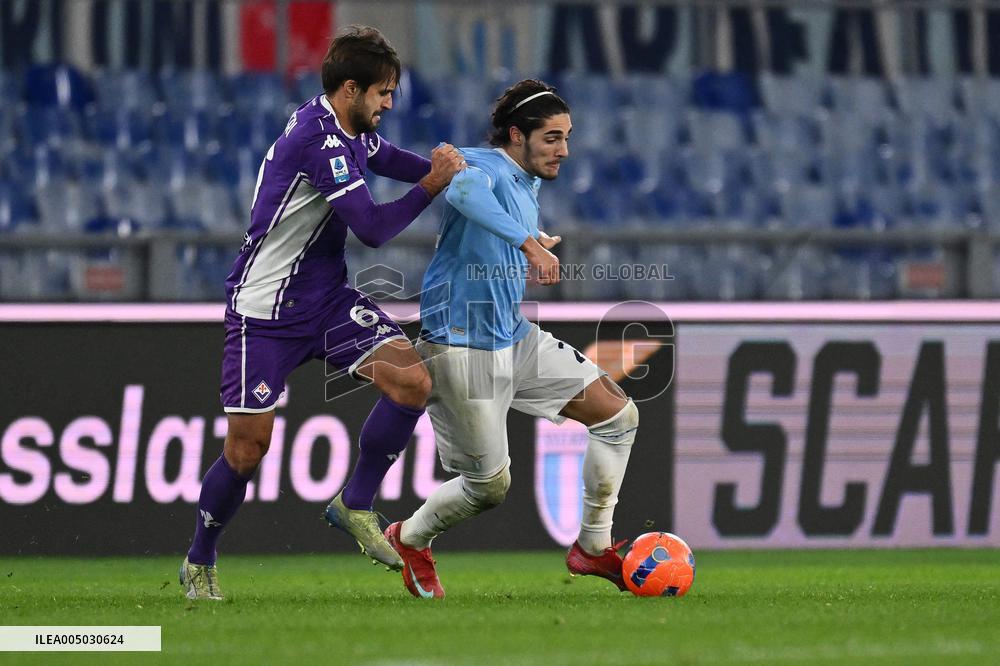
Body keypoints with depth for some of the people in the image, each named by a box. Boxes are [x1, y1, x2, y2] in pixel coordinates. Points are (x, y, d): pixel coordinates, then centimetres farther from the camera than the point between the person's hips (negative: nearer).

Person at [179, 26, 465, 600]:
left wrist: (442, 167, 11)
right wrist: (433, 187, -14)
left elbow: (385, 157, 28)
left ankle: (355, 506, 3)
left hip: (327, 298, 8)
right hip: (265, 309, -8)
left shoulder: (351, 131, 5)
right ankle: (200, 563, 18)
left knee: (412, 381, -13)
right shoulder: (318, 139, -23)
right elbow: (373, 228, -25)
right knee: (249, 445, -4)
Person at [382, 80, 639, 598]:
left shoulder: (528, 185, 11)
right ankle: (410, 540, 27)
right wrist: (528, 243, -52)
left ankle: (592, 546, 12)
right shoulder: (485, 166, -17)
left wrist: (537, 253, 16)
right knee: (489, 485, -2)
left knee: (618, 415, 3)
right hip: (463, 350, -9)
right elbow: (463, 189, -46)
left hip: (515, 338, 9)